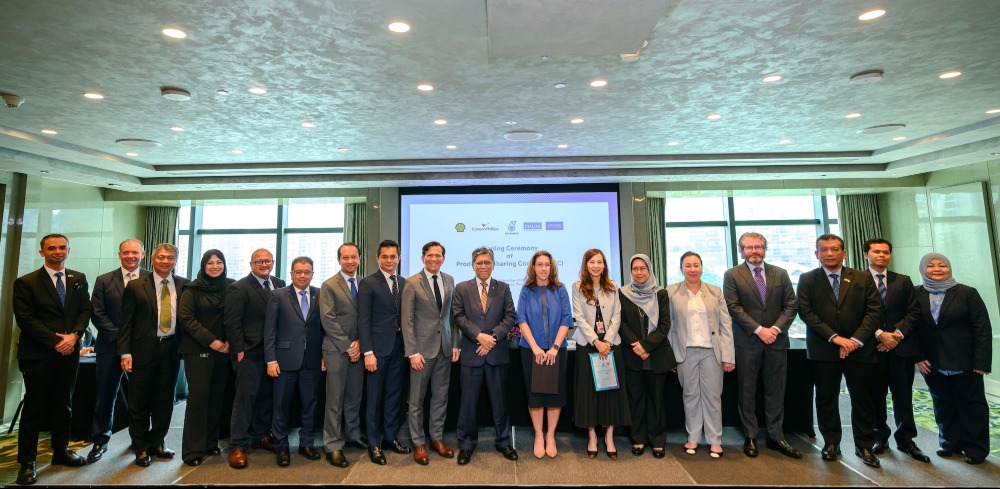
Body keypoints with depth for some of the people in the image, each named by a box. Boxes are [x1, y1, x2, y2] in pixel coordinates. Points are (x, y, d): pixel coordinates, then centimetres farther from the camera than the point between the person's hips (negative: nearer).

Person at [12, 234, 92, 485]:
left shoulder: (79, 279, 8)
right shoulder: (25, 282, -3)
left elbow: (85, 310, 6)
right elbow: (25, 318, -9)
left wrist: (74, 335, -10)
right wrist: (55, 341, -15)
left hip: (69, 352, 4)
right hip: (38, 354, -3)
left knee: (64, 404, 12)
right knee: (34, 406, 3)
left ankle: (61, 451, 24)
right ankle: (27, 462, 14)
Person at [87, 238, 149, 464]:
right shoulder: (104, 281, 5)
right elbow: (98, 314, 1)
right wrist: (119, 336, -10)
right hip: (111, 346, 1)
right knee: (106, 396, 9)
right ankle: (100, 441, 25)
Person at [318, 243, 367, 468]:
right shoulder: (329, 286, -4)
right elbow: (328, 320, -10)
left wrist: (359, 343, -6)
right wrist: (347, 346, -13)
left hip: (358, 349, 4)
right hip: (336, 350, -4)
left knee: (355, 396, 13)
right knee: (335, 399, 1)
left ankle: (353, 434, 29)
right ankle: (333, 446, 11)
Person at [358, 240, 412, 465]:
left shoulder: (403, 283, 10)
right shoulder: (368, 283, -6)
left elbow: (405, 316, 11)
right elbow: (363, 320, -10)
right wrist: (368, 352, -15)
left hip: (398, 347, 5)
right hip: (378, 348, -5)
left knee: (394, 394, 13)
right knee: (375, 396, 6)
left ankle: (392, 437, 27)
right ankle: (374, 444, 18)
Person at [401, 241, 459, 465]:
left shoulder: (449, 281, 6)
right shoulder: (412, 283, -7)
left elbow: (452, 315, 10)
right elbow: (407, 320, -8)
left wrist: (455, 344, 5)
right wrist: (413, 352, -13)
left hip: (445, 347, 4)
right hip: (423, 347, -4)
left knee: (441, 396, 12)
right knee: (417, 398, 7)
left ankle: (437, 438, 27)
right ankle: (418, 443, 22)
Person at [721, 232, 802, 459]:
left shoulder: (780, 274, 9)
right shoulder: (732, 275, -1)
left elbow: (791, 305, 5)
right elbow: (733, 307, -8)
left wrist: (776, 328, -10)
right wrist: (759, 330, -14)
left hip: (776, 340, 3)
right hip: (747, 341, -2)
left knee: (776, 391, 9)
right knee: (747, 392, 6)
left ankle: (775, 436, 21)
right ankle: (750, 437, 17)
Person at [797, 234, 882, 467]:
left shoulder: (863, 278, 5)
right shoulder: (807, 279, 2)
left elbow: (874, 310, -1)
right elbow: (806, 312, -6)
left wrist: (856, 339, -12)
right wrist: (835, 337, -14)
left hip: (859, 349, 1)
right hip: (823, 350, -1)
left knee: (862, 399, 8)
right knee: (826, 399, 8)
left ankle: (864, 446, 24)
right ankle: (831, 443, 21)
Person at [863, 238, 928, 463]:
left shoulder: (903, 281, 11)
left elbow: (914, 312, 5)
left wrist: (897, 334, -9)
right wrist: (879, 334, -14)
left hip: (901, 346, 2)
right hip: (872, 346, -2)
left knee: (903, 396, 7)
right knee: (876, 396, 6)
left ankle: (905, 440, 20)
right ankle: (880, 437, 19)